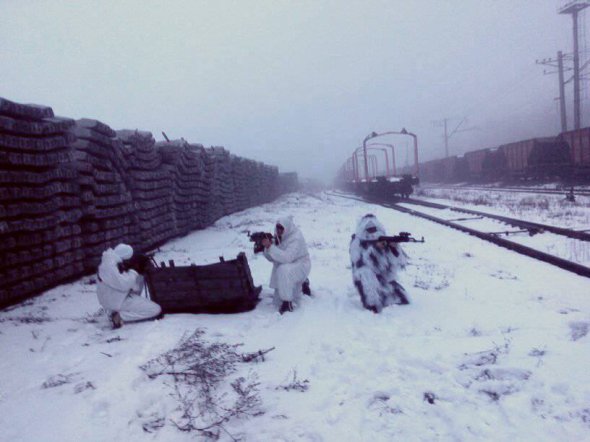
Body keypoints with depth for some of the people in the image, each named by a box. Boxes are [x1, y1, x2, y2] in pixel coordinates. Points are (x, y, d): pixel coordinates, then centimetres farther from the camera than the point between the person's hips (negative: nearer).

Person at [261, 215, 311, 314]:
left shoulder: (296, 238, -25)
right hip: (287, 266, 8)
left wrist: (270, 246, -43)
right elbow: (272, 258, -4)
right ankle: (302, 282, 32)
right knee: (278, 299, 11)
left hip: (300, 265, -8)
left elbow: (287, 257, -38)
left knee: (283, 270, -41)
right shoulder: (279, 236, -4)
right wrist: (266, 247, -23)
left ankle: (288, 304, -27)